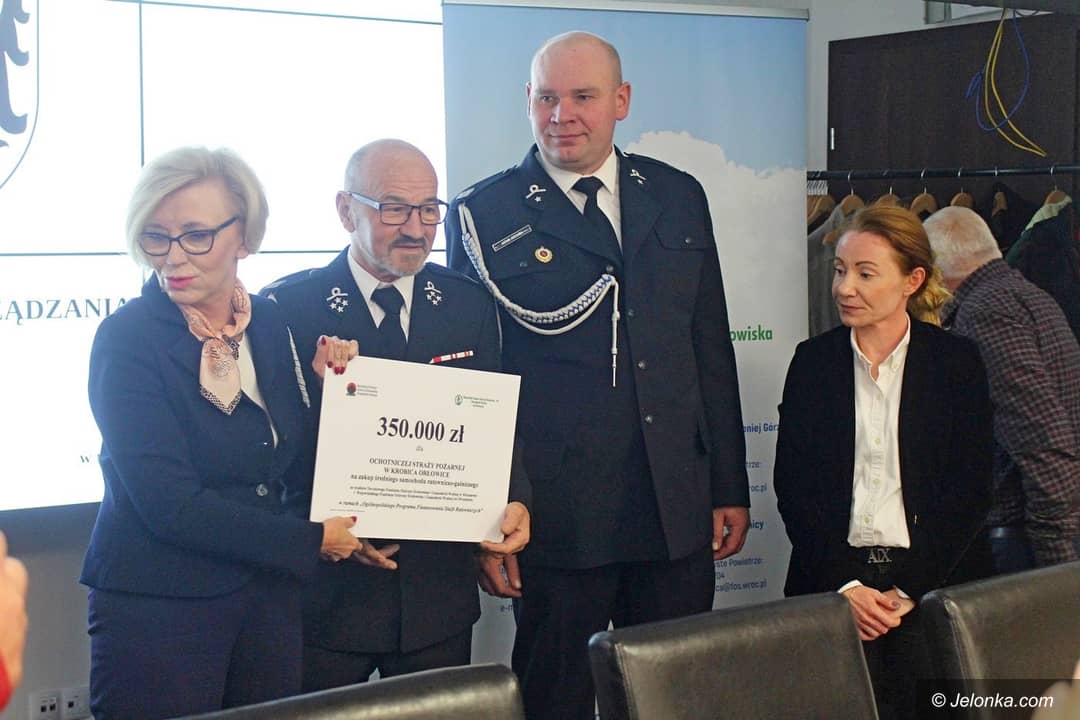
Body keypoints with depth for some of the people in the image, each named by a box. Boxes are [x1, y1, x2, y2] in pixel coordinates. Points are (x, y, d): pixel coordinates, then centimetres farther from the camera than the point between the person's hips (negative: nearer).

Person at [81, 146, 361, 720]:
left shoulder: (269, 323, 2)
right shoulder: (127, 339, -13)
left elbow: (294, 474, 7)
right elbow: (170, 504, -18)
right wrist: (310, 539, -12)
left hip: (268, 596, 5)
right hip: (157, 606, -5)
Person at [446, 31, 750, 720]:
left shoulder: (678, 197, 9)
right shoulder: (484, 215, -2)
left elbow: (711, 349, 12)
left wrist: (730, 488, 10)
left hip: (678, 511, 4)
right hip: (558, 519, -3)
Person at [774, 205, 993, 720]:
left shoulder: (957, 362, 1)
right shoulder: (813, 360, 5)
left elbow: (971, 490, -1)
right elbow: (791, 485, 2)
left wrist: (911, 589, -9)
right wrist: (843, 585, -8)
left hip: (929, 585, -1)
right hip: (830, 585, 1)